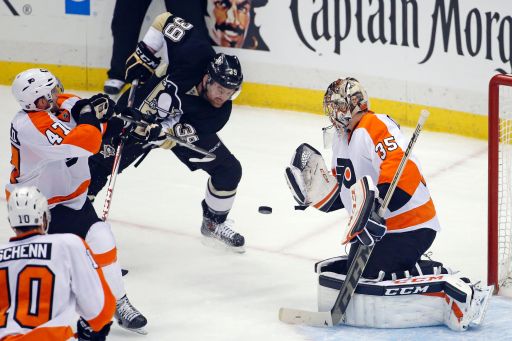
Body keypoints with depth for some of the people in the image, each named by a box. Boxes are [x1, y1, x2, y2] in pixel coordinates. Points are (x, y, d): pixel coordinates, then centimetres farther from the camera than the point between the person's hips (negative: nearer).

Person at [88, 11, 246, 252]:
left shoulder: (219, 113, -27)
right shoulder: (195, 55, -36)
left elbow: (182, 133, -32)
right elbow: (166, 21, -22)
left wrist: (160, 133, -51)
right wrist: (143, 54, -21)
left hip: (183, 124, 3)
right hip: (140, 108, -3)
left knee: (229, 170, -3)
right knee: (100, 164, -9)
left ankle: (214, 223, 21)